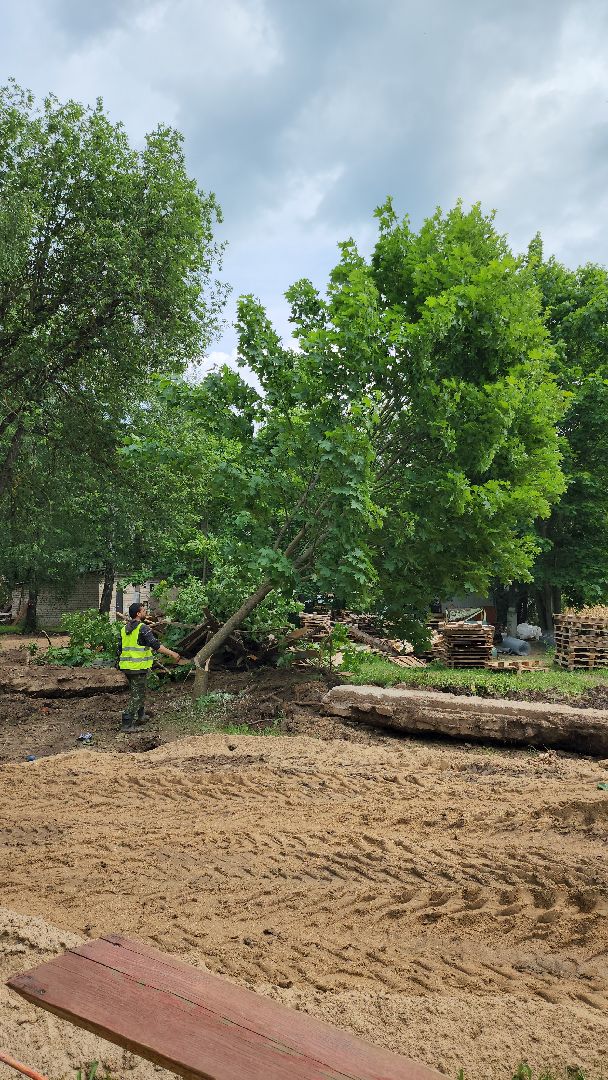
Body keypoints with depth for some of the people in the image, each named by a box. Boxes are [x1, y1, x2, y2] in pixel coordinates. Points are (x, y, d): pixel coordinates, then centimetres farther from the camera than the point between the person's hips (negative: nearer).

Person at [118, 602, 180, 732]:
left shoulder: (124, 629, 10)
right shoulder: (143, 628, -14)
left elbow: (121, 648, 17)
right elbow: (156, 646, -20)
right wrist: (172, 653, -16)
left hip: (126, 666, 8)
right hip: (139, 667, -8)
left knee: (137, 692, 23)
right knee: (137, 695, -2)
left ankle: (140, 716, 34)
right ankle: (127, 724, -4)